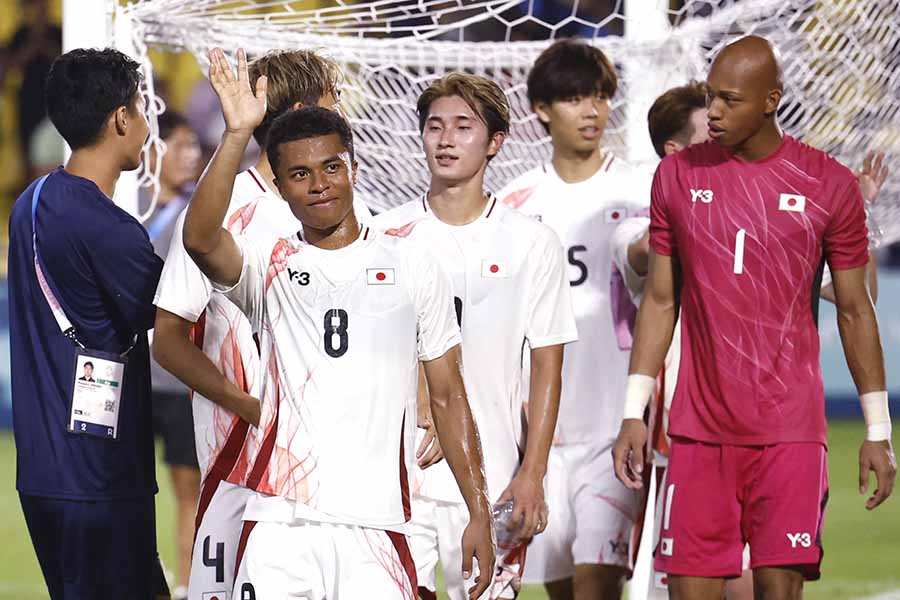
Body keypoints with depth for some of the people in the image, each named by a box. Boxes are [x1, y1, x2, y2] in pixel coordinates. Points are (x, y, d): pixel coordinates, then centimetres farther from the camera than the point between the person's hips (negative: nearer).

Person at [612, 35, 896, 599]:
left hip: (791, 434, -2)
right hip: (699, 427, 2)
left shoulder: (830, 186, -1)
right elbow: (660, 300, 11)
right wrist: (633, 414, 6)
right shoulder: (678, 176, 6)